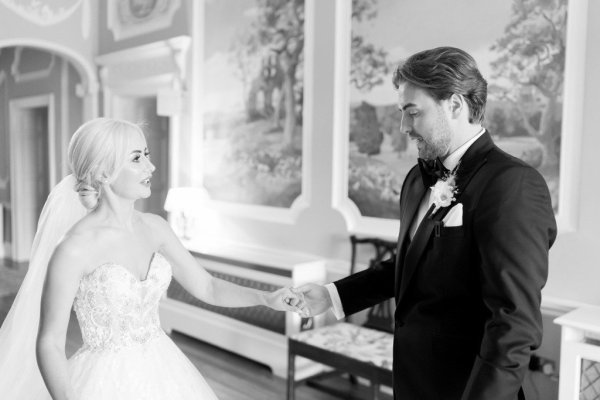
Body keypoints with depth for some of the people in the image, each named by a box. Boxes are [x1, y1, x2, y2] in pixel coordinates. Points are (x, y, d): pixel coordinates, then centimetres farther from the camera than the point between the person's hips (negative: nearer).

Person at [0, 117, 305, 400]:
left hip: (160, 373, 6)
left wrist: (266, 298, -10)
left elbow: (207, 287, 4)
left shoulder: (154, 227, -2)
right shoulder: (72, 248, -20)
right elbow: (48, 343, -13)